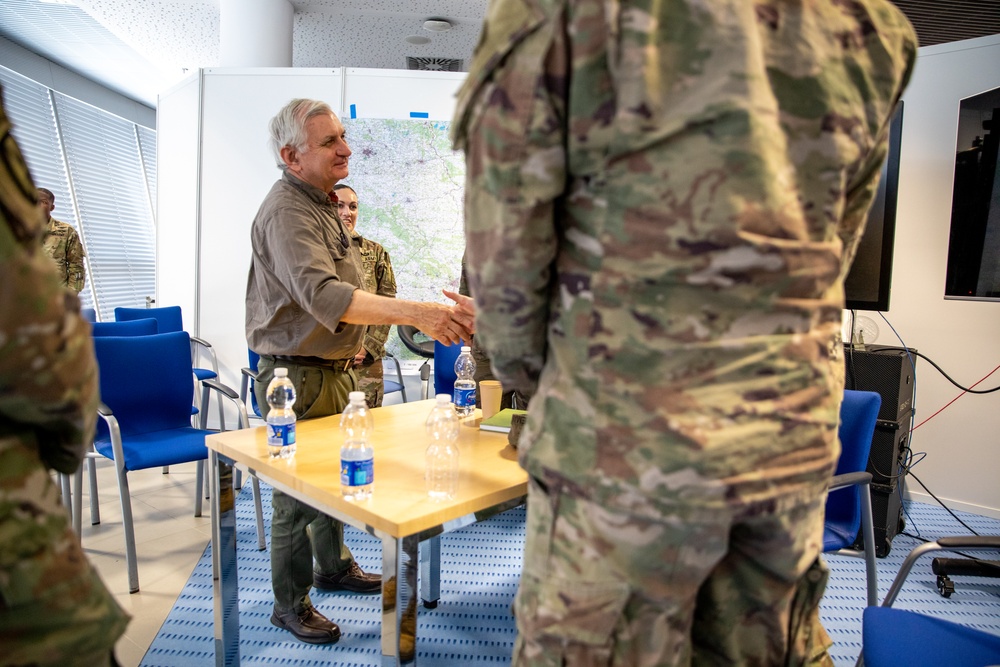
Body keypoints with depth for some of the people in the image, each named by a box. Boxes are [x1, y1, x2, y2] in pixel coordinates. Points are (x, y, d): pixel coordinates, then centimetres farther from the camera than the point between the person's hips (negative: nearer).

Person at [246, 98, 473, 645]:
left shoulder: (322, 202, 12)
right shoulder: (287, 212, -21)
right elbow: (322, 294, -37)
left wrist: (350, 341, 25)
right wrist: (415, 313, -46)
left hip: (335, 369, 9)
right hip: (297, 375, -9)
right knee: (297, 492, 4)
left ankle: (334, 565, 41)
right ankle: (290, 603, 23)